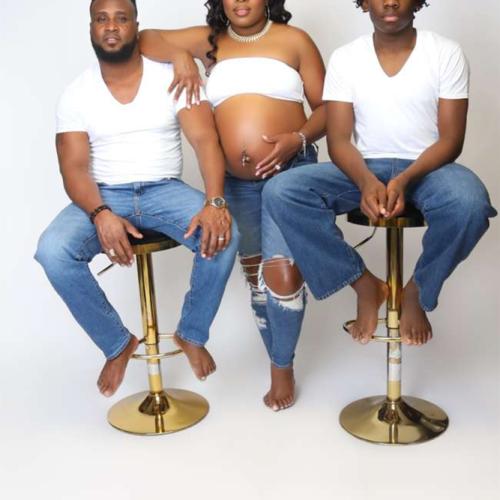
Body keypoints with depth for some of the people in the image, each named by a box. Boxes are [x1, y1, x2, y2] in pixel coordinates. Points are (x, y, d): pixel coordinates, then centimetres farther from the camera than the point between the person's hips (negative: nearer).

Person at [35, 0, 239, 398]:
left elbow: (205, 140, -11)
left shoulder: (171, 77, 0)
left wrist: (216, 202, -29)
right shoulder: (76, 95, 2)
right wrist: (100, 214, -27)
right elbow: (74, 167, -5)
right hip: (104, 196, 1)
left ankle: (192, 335, -3)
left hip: (165, 190, 0)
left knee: (222, 235, -30)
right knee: (52, 251, -28)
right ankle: (118, 344, -5)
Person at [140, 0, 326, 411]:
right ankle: (281, 362, 30)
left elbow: (326, 107, 2)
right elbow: (145, 39, 12)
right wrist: (179, 55, -8)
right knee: (256, 275, 12)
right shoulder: (209, 40, 10)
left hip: (290, 170, -3)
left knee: (282, 271, -14)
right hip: (235, 181, 4)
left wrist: (298, 138, -17)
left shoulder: (294, 40, 3)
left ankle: (282, 366, 8)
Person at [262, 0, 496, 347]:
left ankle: (417, 292, -7)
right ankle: (366, 285, -10)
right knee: (280, 193, -24)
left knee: (470, 203, -37)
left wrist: (405, 179, -26)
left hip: (427, 167, -1)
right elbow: (339, 141, -5)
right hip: (365, 169, 2)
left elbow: (451, 140, -7)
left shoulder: (446, 53, -3)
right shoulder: (345, 59, 0)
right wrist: (367, 182, -27)